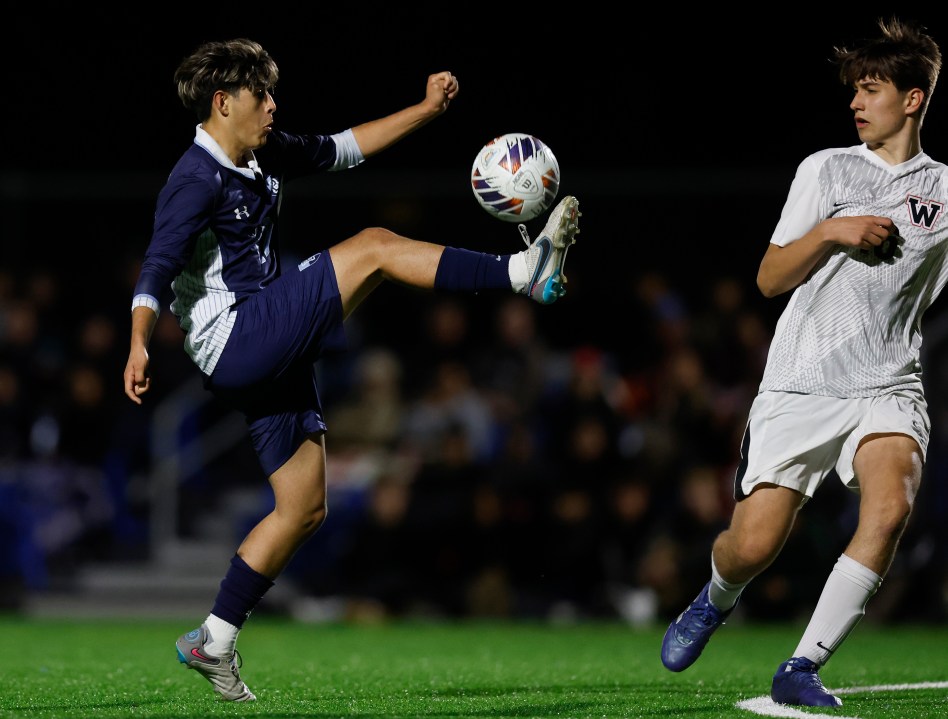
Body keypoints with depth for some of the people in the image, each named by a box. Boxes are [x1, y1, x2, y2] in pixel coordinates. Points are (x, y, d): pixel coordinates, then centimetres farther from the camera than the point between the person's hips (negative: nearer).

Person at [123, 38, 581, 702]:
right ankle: (526, 273, -15)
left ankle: (213, 641, 14)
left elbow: (344, 149, 27)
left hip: (270, 358, 10)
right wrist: (139, 345, -35)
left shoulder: (267, 157, 14)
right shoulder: (198, 181, -12)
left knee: (305, 508, 10)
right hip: (233, 342, -10)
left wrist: (427, 110, 23)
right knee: (375, 247, -14)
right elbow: (157, 272, -20)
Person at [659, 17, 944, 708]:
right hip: (801, 385, 0)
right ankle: (717, 600, 32)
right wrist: (830, 233, -10)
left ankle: (800, 669, -18)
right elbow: (770, 278, 6)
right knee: (754, 545, -7)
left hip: (888, 388, 0)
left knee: (891, 507, -28)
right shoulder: (827, 169, 7)